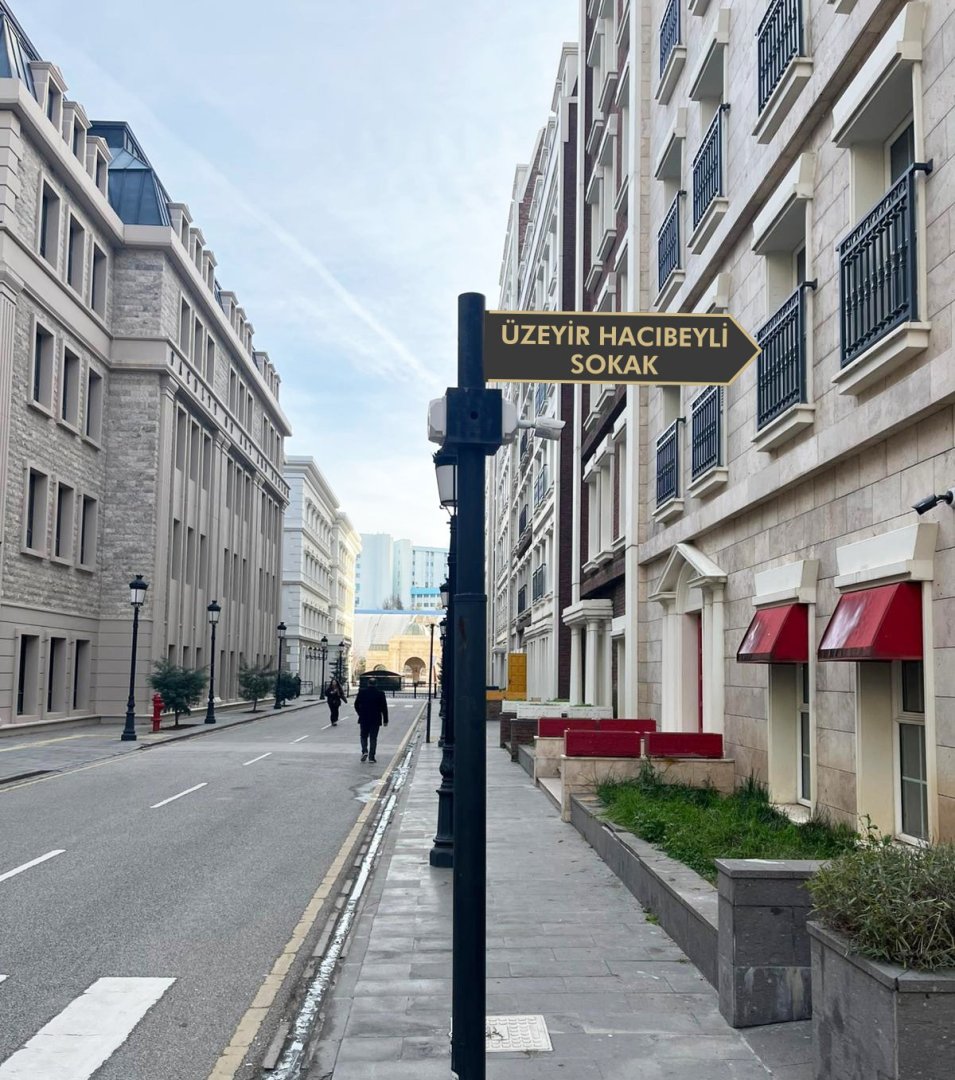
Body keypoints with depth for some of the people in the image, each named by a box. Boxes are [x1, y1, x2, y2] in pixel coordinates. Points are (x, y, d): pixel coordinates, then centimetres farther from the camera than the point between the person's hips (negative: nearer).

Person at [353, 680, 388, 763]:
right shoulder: (380, 693, -3)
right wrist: (385, 720, 6)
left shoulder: (362, 692, -3)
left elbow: (356, 705, 3)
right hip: (375, 719, 0)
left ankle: (364, 751, -7)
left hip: (364, 719, 0)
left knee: (364, 736, 14)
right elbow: (384, 708, -1)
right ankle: (371, 757, 0)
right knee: (373, 738, 5)